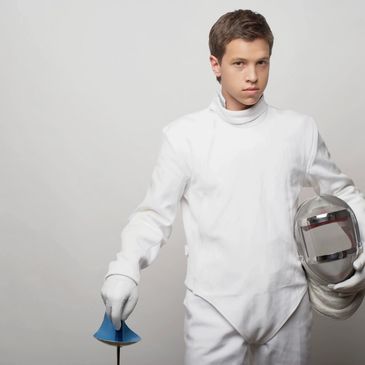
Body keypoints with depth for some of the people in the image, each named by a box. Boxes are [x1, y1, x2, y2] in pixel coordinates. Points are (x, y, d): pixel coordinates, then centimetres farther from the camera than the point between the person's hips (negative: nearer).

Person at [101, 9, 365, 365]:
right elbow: (155, 213, -2)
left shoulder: (299, 130, 2)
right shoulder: (184, 135, -5)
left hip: (287, 304, 3)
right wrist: (124, 267, -17)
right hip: (214, 308, -2)